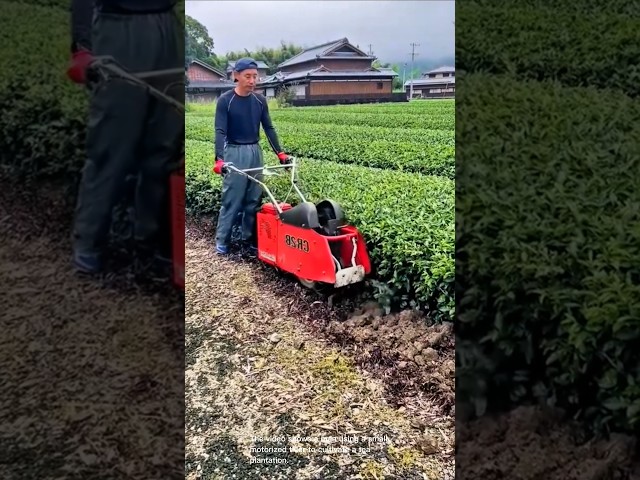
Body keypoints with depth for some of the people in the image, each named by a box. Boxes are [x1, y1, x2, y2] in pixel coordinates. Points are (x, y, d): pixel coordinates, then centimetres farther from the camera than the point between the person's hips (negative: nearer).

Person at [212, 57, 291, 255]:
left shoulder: (260, 100, 6)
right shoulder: (225, 100, -8)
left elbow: (269, 128, 10)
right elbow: (220, 131, -15)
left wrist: (280, 153, 1)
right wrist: (219, 159, -29)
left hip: (255, 152, 5)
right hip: (235, 152, -5)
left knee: (254, 199, 7)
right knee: (231, 200, -4)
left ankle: (249, 240, 17)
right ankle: (222, 241, 7)